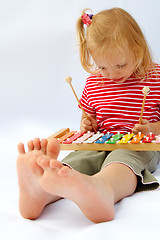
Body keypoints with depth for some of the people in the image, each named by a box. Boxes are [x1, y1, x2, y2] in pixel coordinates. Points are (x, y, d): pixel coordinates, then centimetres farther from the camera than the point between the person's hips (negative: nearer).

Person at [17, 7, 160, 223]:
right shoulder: (93, 82, 15)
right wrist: (86, 124, 5)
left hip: (140, 147, -4)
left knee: (123, 159, -40)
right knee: (77, 159, -31)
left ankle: (102, 191, -77)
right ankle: (40, 193, -64)